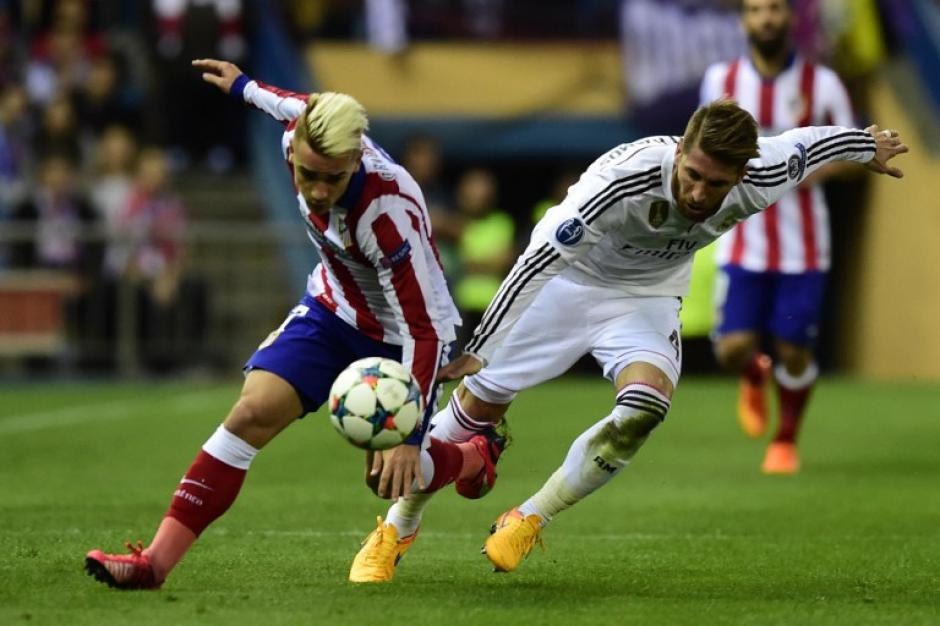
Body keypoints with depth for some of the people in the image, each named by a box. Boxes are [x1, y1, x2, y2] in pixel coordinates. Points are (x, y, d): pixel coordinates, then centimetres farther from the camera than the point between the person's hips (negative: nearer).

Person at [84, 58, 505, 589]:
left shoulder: (390, 215, -39)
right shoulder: (302, 134, -23)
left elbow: (424, 331, -32)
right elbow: (302, 108, 6)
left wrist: (409, 437, -34)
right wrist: (246, 87, 26)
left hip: (399, 336, -5)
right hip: (333, 310, 5)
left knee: (392, 478, 4)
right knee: (253, 412, -15)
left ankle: (474, 459, 40)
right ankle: (158, 560, -18)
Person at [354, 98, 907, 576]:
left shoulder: (758, 184, -27)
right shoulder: (623, 181, -39)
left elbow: (808, 142, -4)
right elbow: (542, 260, -34)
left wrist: (867, 146, 18)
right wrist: (477, 349, -33)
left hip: (648, 298, 3)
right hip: (566, 278, -3)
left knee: (647, 405, -25)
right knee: (480, 402, 0)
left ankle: (528, 521, -7)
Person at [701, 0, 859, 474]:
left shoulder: (821, 84, -5)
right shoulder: (720, 80, 0)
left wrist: (814, 171, -15)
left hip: (801, 245, -1)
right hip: (742, 244, 1)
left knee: (794, 351, 1)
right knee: (733, 349, -10)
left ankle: (786, 442, 27)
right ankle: (755, 380, 29)